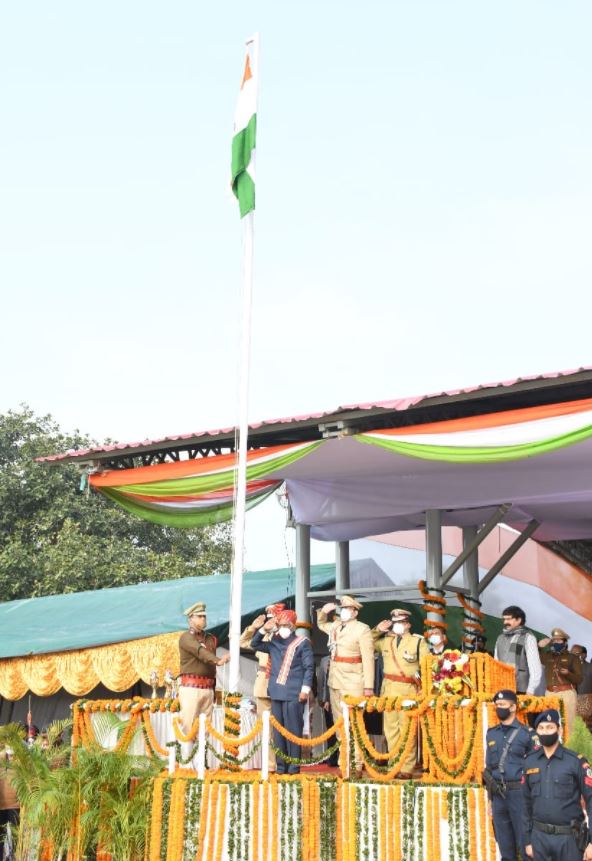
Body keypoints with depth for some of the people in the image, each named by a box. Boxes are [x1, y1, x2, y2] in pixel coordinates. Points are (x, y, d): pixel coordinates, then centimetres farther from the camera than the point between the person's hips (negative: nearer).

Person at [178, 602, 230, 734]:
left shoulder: (211, 639, 18)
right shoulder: (186, 637, -1)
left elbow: (211, 664, 15)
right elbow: (200, 652, -19)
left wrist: (213, 688, 7)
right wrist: (218, 661, -35)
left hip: (208, 689, 6)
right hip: (190, 687, -6)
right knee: (189, 727, -11)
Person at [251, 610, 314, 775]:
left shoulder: (302, 642, 0)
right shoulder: (274, 642, 15)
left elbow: (309, 667, -3)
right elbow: (255, 645, 16)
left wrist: (305, 688, -12)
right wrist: (264, 630, 1)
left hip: (294, 693, -5)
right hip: (276, 692, 5)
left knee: (293, 729, -5)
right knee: (278, 730, 7)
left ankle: (294, 765, -1)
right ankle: (281, 765, 13)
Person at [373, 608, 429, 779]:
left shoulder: (418, 641, 2)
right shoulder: (386, 640, 13)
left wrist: (424, 688, -8)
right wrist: (377, 631, 11)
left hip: (409, 690, -4)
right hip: (389, 688, 4)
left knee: (407, 729, -7)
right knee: (391, 728, 6)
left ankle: (406, 768, -4)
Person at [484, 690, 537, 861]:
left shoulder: (527, 734, -4)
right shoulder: (491, 734, 11)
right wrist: (490, 798, 14)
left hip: (520, 793, -5)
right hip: (497, 794, 5)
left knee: (525, 842, -1)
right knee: (504, 845, 11)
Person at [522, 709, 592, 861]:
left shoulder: (576, 761, -7)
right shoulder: (530, 762, 4)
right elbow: (527, 803, 10)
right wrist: (527, 840, 10)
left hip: (568, 837, -3)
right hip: (539, 836, 3)